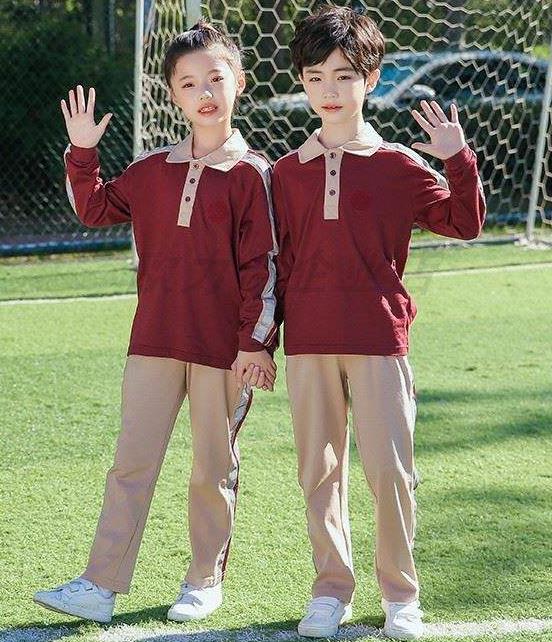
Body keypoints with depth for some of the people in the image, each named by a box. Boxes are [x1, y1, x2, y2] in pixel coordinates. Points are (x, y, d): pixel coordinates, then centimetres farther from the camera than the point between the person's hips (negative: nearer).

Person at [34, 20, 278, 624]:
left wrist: (256, 342, -9)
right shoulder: (151, 170, 9)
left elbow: (261, 265, -6)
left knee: (215, 468, 8)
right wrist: (82, 153, 5)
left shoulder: (250, 174, -4)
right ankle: (100, 586, 2)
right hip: (155, 340, 4)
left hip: (224, 346, -4)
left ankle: (205, 579, 21)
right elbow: (96, 209, 17)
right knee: (132, 462, 2)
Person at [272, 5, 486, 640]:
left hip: (378, 339, -2)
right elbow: (278, 260, 12)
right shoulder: (287, 172, 9)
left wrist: (459, 160, -12)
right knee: (319, 471, 6)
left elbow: (465, 223, 1)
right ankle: (331, 588, 19)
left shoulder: (398, 165, 2)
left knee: (390, 470, -3)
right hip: (307, 343, 2)